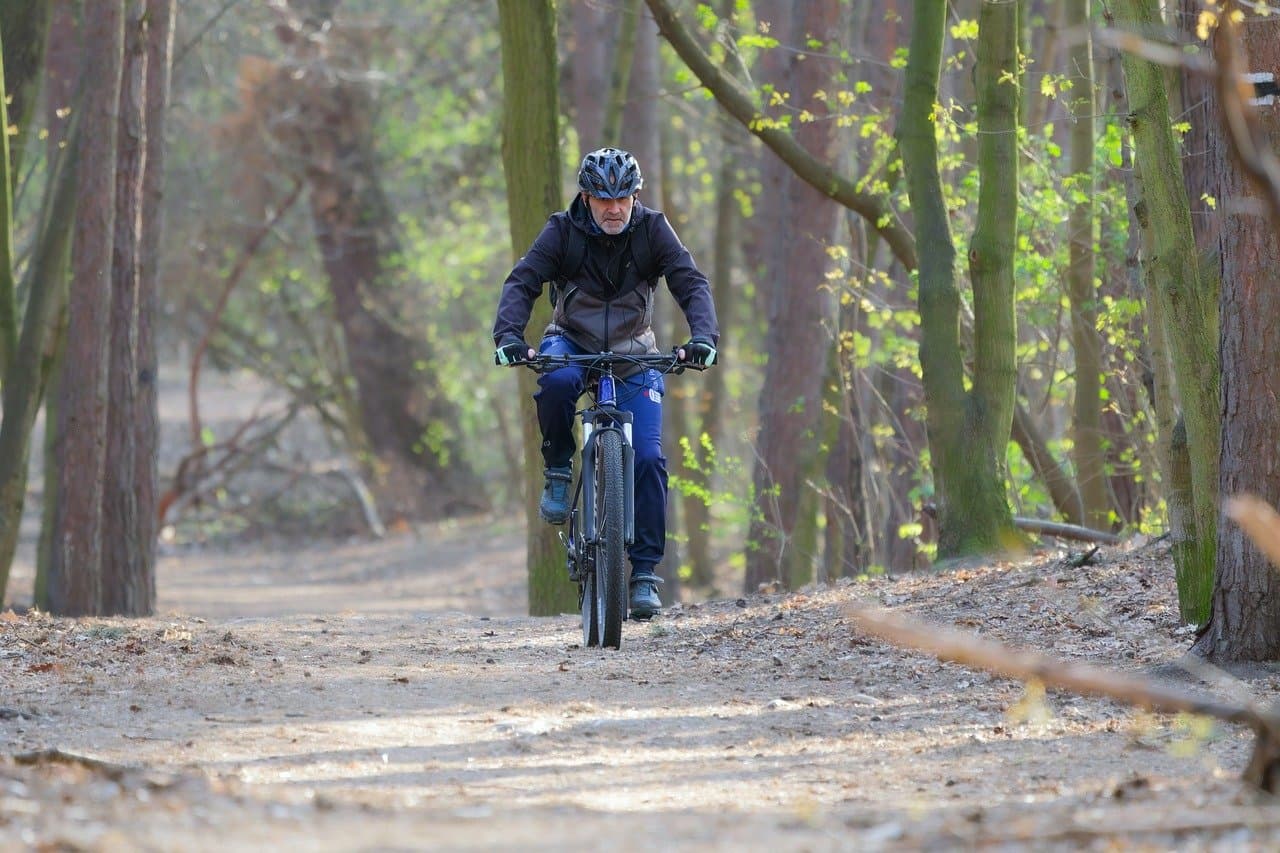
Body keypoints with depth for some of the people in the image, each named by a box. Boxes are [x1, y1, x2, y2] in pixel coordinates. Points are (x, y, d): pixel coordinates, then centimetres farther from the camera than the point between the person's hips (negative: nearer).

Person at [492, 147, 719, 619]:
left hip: (633, 354, 1)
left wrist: (703, 337, -38)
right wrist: (508, 335, -40)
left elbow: (691, 284, -19)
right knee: (556, 382, -38)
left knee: (647, 457, -15)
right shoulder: (563, 231, -14)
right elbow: (521, 283, -21)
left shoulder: (652, 230, -12)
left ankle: (644, 571, -8)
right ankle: (558, 470, -12)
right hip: (572, 342, -1)